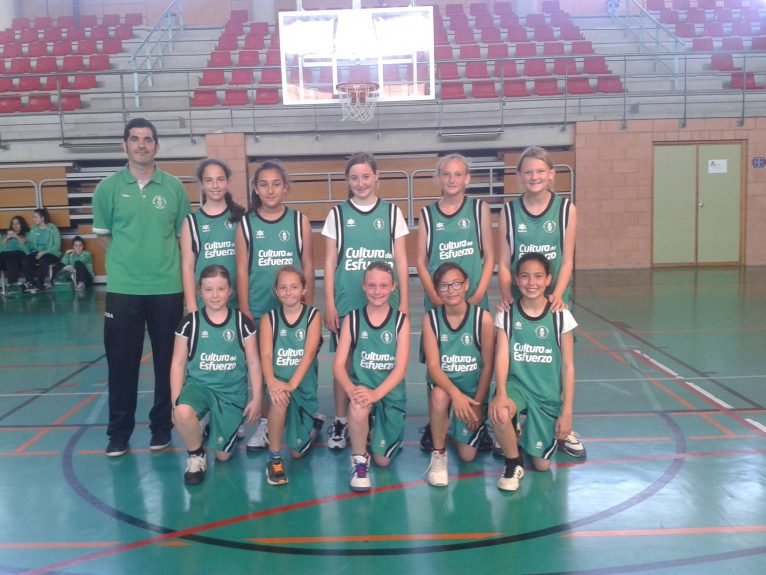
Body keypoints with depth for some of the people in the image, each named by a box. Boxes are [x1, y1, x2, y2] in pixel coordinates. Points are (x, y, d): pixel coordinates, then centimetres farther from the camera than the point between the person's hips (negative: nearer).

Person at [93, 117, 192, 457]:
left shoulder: (174, 187, 4)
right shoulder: (108, 187, 2)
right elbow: (104, 235, 9)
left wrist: (164, 263, 4)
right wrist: (128, 260, 6)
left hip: (168, 288, 1)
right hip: (123, 289, 0)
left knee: (167, 361, 8)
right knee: (122, 362, 6)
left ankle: (162, 427, 23)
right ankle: (119, 432, 20)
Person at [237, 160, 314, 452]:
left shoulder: (299, 221, 0)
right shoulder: (246, 224, 2)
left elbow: (308, 266, 2)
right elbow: (242, 270, 1)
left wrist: (309, 307, 1)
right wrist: (244, 311, -2)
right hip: (258, 310, 1)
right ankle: (265, 424, 21)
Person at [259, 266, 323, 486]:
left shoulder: (313, 315, -4)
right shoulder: (269, 318, 0)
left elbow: (309, 353, -17)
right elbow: (266, 355, -12)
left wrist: (292, 384, -30)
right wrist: (271, 382, -32)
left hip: (304, 386, 0)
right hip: (279, 382, 0)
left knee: (297, 452, 5)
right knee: (280, 399, -37)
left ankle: (313, 424, 41)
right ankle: (274, 459, -18)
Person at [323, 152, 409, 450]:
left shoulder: (392, 213, 6)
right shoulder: (337, 214, 6)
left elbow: (401, 261, 6)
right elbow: (329, 263, 5)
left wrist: (403, 303, 2)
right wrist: (329, 304, 0)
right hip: (346, 303, 0)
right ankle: (340, 423, 17)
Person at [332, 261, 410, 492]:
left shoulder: (401, 320, -4)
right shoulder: (352, 318, -2)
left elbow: (400, 368, -11)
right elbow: (338, 365, -7)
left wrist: (376, 393, -27)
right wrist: (352, 389, -27)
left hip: (390, 394, 1)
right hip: (362, 388, -1)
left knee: (382, 460, 4)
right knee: (359, 406, -37)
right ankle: (359, 459, -12)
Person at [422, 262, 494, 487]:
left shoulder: (483, 318, -15)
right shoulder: (431, 318, -12)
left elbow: (488, 366, -9)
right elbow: (433, 366, -18)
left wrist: (477, 404, -9)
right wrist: (455, 393, -34)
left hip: (473, 389, 0)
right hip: (443, 385, 0)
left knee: (467, 455, -2)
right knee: (439, 396, -38)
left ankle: (468, 426, 34)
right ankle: (438, 454, -13)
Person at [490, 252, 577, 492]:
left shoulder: (560, 316, -7)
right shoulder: (506, 314, -6)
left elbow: (568, 366, -3)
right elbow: (501, 355, -15)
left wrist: (566, 412, -4)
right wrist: (501, 393, -33)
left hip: (549, 394, 1)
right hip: (516, 384, -1)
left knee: (542, 465, 4)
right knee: (499, 414, -37)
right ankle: (513, 464, -6)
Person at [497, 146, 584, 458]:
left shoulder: (566, 209, 1)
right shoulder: (509, 212, 2)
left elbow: (567, 260, -2)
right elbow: (503, 263, 1)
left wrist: (557, 294, -15)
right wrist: (506, 296, -13)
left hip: (555, 301, 0)